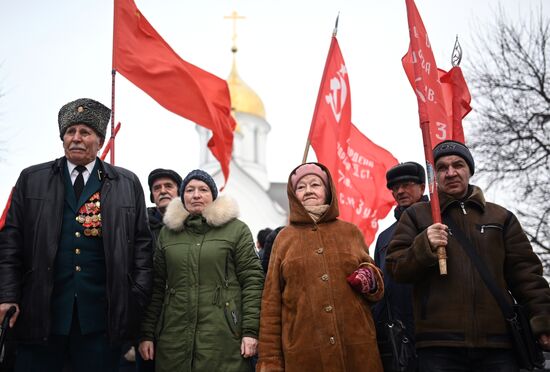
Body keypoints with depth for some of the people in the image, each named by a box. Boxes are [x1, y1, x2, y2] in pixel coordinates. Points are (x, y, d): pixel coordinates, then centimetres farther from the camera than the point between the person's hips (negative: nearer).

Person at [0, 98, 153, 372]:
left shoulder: (127, 184, 7)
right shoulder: (32, 180, 9)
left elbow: (142, 244, 6)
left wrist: (138, 300, -1)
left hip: (101, 316, 0)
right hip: (41, 313, 0)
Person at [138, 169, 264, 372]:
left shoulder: (237, 229, 3)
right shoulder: (167, 232, 13)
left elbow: (252, 281, -2)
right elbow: (157, 286, 13)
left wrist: (250, 330, -10)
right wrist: (147, 333, 8)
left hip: (223, 338, -3)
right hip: (175, 338, 3)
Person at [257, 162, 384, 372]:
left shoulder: (351, 232, 10)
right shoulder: (284, 238, 8)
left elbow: (377, 287, 17)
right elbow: (272, 301, 6)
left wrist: (371, 281, -7)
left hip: (357, 347, 1)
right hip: (303, 352, -1)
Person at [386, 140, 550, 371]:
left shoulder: (501, 217, 17)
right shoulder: (416, 215, 12)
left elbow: (525, 273, 12)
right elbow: (395, 269, 4)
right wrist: (424, 246, -14)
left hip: (497, 343, 2)